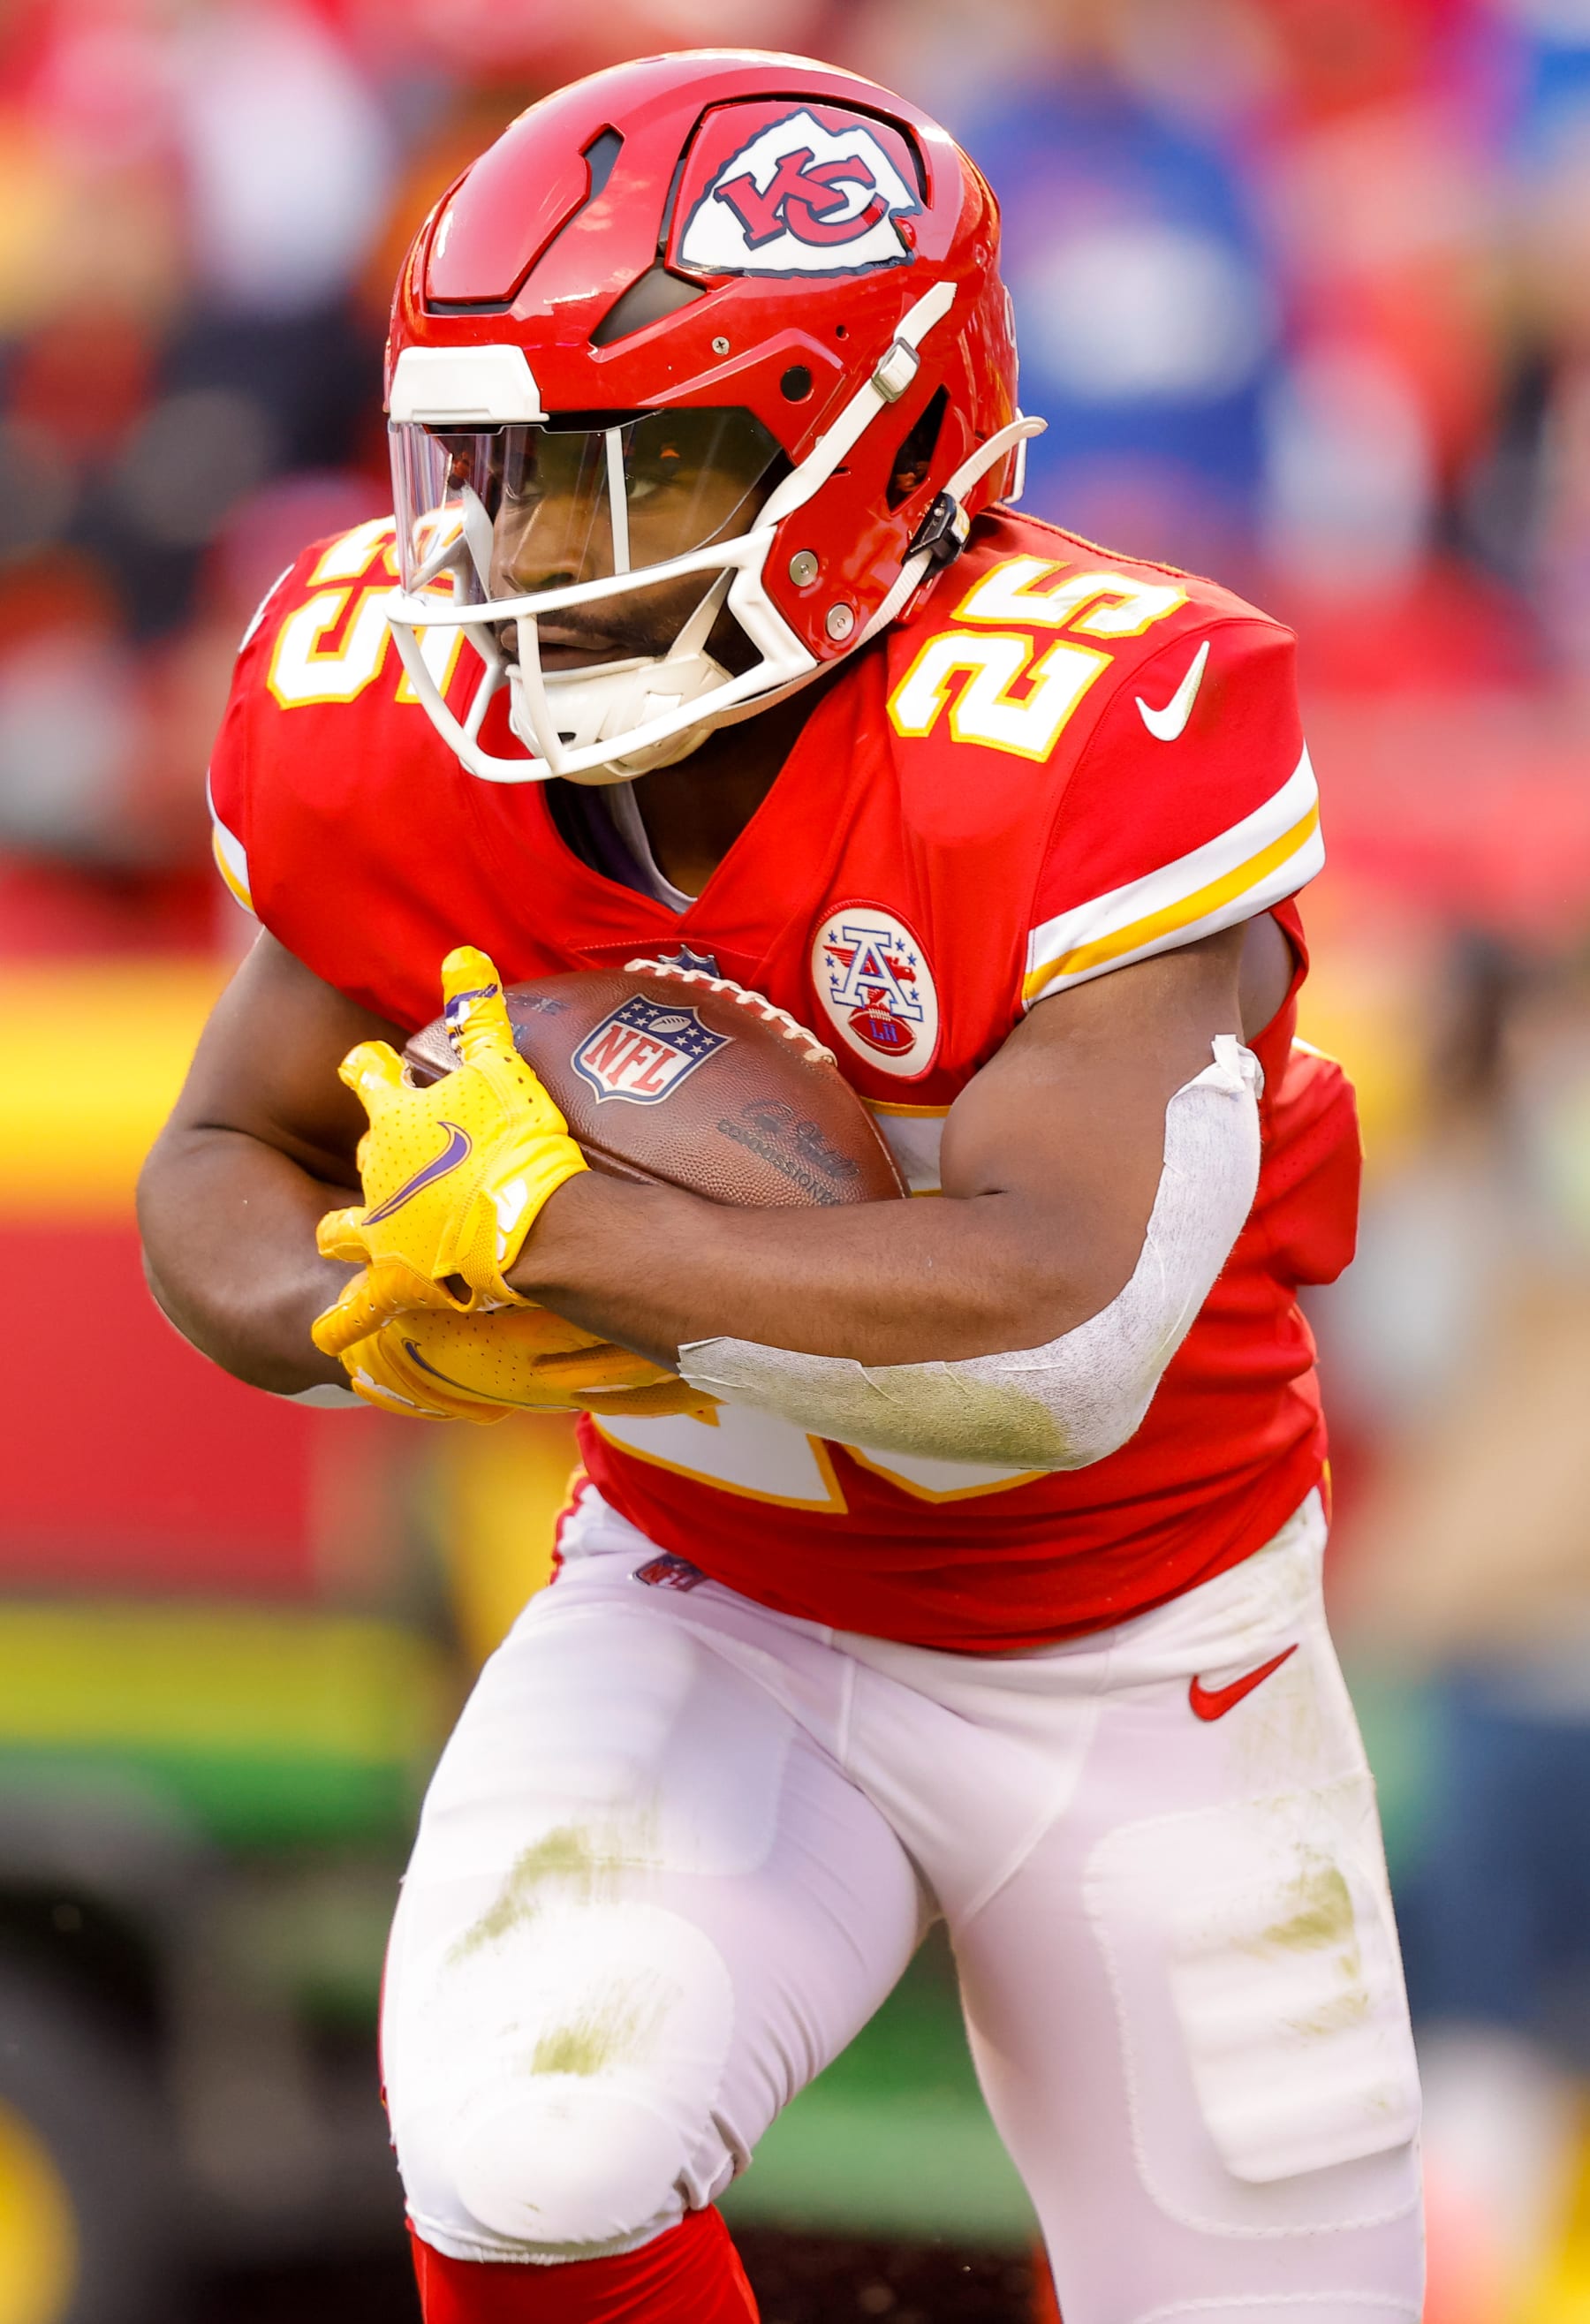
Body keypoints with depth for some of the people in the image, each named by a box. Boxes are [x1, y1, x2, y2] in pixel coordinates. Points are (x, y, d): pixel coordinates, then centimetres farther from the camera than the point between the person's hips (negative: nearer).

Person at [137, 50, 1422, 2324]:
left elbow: (1059, 1323, -38)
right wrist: (389, 1321, -25)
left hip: (1136, 1675, -2)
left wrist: (540, 1233, -34)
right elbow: (228, 1175, -2)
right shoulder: (404, 729, -15)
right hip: (707, 1615, 2)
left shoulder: (1085, 745, -30)